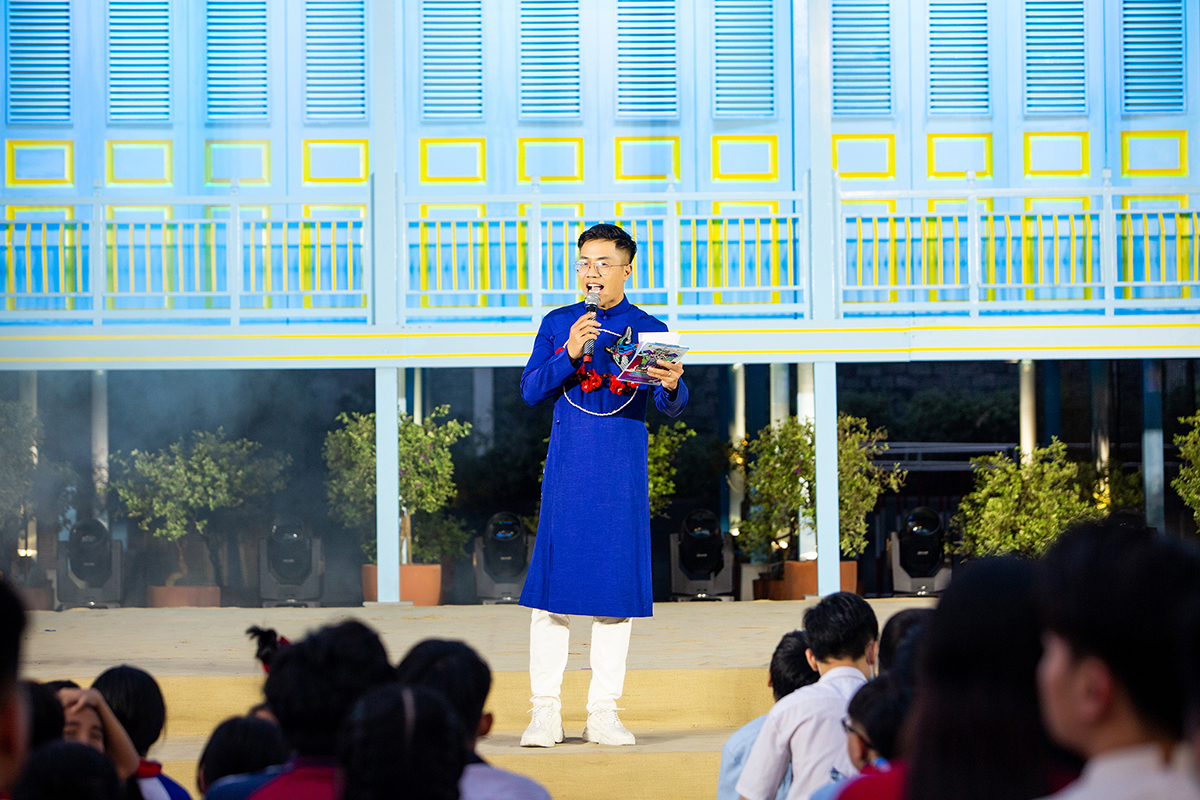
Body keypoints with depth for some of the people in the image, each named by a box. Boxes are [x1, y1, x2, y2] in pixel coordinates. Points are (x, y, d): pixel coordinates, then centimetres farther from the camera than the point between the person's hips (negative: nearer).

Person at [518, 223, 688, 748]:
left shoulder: (649, 330, 7)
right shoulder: (557, 325, 9)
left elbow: (671, 408, 1)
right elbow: (530, 391, 0)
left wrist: (672, 386, -23)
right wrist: (569, 354, -16)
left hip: (623, 472, 0)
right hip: (567, 466, 0)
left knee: (617, 587, 1)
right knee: (552, 585, -4)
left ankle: (603, 714, 6)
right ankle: (545, 713, 0)